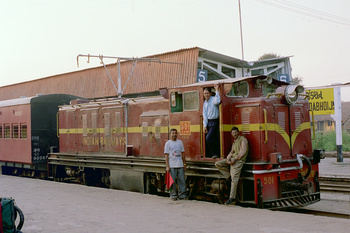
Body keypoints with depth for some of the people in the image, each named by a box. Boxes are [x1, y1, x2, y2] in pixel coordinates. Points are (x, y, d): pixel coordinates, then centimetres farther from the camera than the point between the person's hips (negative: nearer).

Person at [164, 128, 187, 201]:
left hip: (180, 165, 3)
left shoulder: (180, 142, 11)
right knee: (173, 181, 0)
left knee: (182, 181, 3)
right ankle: (173, 195, 8)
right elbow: (166, 155, -2)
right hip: (172, 166, -3)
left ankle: (182, 195, 10)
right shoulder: (168, 143, 1)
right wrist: (167, 166, -8)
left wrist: (184, 163, 12)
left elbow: (182, 153, 16)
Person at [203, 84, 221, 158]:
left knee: (208, 138, -16)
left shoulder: (213, 99, -9)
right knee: (214, 139, 11)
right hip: (208, 122, 7)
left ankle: (216, 153, -3)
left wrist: (217, 91, -28)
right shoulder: (205, 103, 12)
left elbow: (217, 102, -35)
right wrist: (205, 126, 4)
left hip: (214, 122, -7)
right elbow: (205, 114, 10)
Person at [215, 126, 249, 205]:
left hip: (239, 160, -9)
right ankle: (230, 173, 1)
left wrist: (235, 159, -18)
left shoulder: (243, 139, -1)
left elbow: (243, 151, -13)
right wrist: (228, 158, -3)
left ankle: (232, 199, -18)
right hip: (232, 159, 9)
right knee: (217, 164, -3)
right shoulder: (234, 142, 24)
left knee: (234, 179, -17)